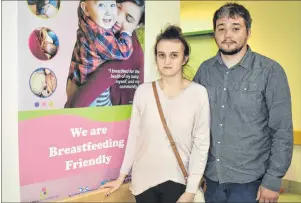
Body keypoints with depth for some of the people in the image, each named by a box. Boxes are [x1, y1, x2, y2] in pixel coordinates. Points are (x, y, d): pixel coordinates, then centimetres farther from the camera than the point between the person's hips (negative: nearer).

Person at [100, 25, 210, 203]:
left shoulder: (198, 93, -10)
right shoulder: (143, 92, -6)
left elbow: (201, 143, -8)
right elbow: (134, 137, 0)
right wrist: (122, 176, 5)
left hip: (177, 180, -2)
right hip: (143, 180, 2)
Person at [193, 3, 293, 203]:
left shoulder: (270, 71, -10)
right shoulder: (205, 70, 1)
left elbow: (282, 131, -9)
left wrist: (273, 180, -10)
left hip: (250, 180, -3)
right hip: (211, 177, 4)